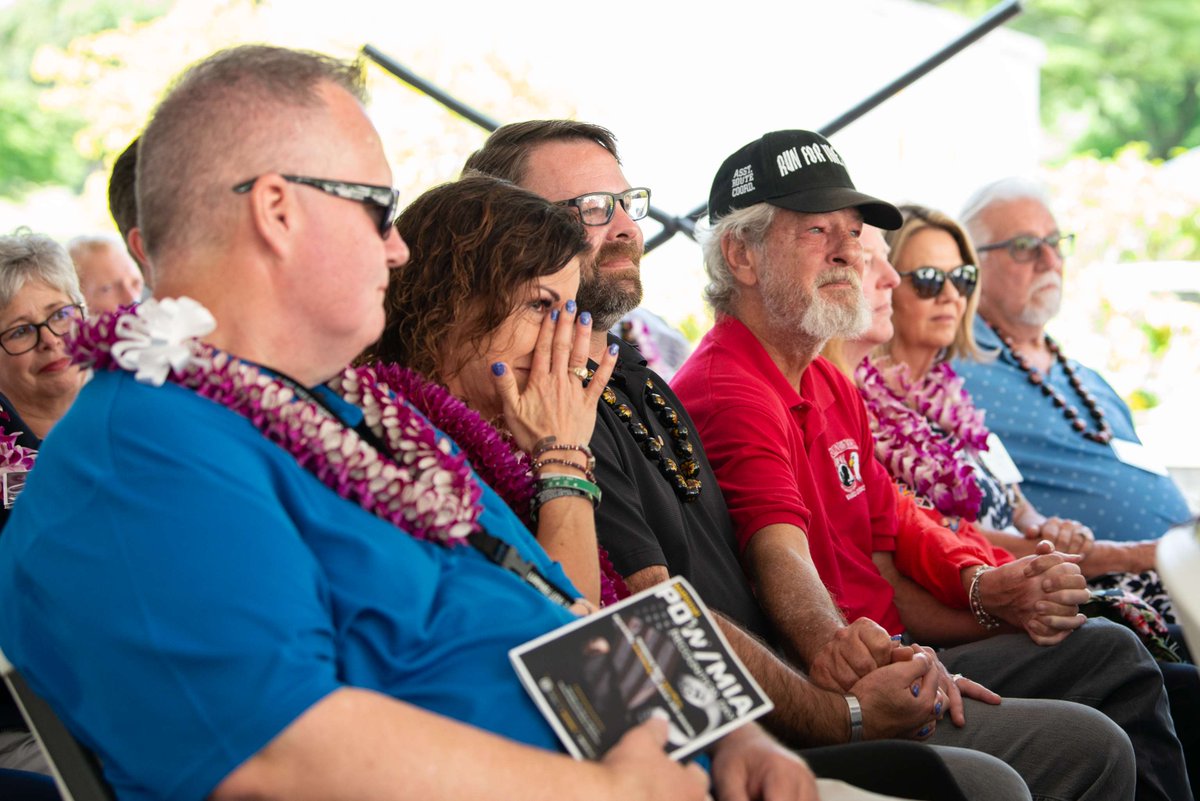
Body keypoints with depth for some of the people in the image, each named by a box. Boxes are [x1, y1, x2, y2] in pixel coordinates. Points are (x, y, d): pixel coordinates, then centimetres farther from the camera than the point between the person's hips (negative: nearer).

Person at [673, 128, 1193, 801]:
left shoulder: (833, 387, 19)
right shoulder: (728, 391, -15)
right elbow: (781, 559, -31)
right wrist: (838, 646, -50)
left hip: (891, 659, 11)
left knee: (1109, 650, 12)